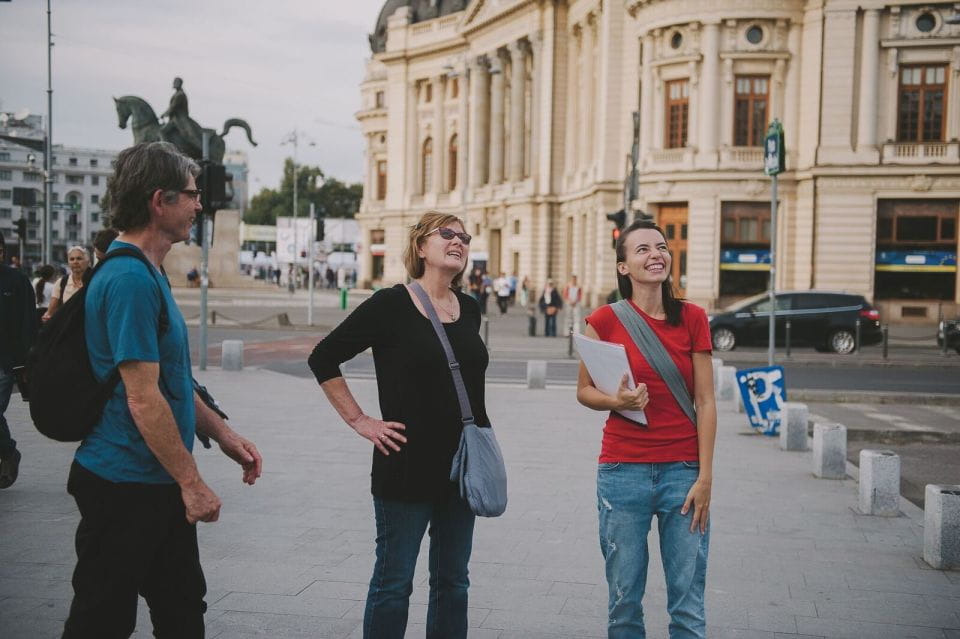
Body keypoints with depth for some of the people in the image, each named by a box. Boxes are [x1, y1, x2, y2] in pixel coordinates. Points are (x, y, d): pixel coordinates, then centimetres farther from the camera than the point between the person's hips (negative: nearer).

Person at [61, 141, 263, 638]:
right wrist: (192, 483, -19)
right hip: (125, 485, -10)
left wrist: (223, 436, 15)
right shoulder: (131, 280, -21)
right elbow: (143, 398, -24)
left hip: (158, 485, 10)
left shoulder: (150, 274, 12)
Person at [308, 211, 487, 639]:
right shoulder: (391, 305, -9)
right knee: (394, 581, 4)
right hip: (408, 465, -5)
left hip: (461, 467, 6)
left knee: (452, 580, 14)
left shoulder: (469, 309, 7)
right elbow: (323, 359, -6)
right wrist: (360, 422, -9)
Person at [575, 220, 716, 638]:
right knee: (624, 601, 7)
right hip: (623, 472, -1)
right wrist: (616, 401, -14)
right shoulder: (605, 320, -2)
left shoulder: (693, 318, 2)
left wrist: (705, 477, -4)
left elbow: (705, 401, 1)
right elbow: (584, 390, 8)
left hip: (683, 471, 1)